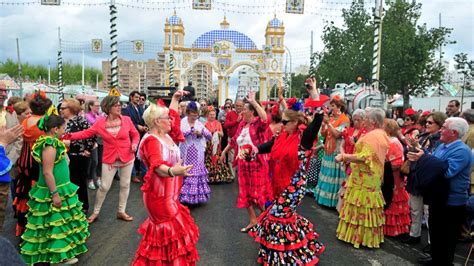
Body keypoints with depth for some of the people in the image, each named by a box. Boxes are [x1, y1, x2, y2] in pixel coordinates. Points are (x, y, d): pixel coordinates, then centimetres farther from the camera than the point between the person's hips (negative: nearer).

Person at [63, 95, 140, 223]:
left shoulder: (126, 120, -6)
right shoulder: (100, 122, -6)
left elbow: (135, 134, 3)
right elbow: (86, 133, -7)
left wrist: (134, 144, -16)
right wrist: (69, 136, -19)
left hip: (127, 158, 1)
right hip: (109, 159, -1)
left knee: (125, 185, 11)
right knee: (104, 186, 2)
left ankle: (121, 211, 27)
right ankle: (95, 212, 23)